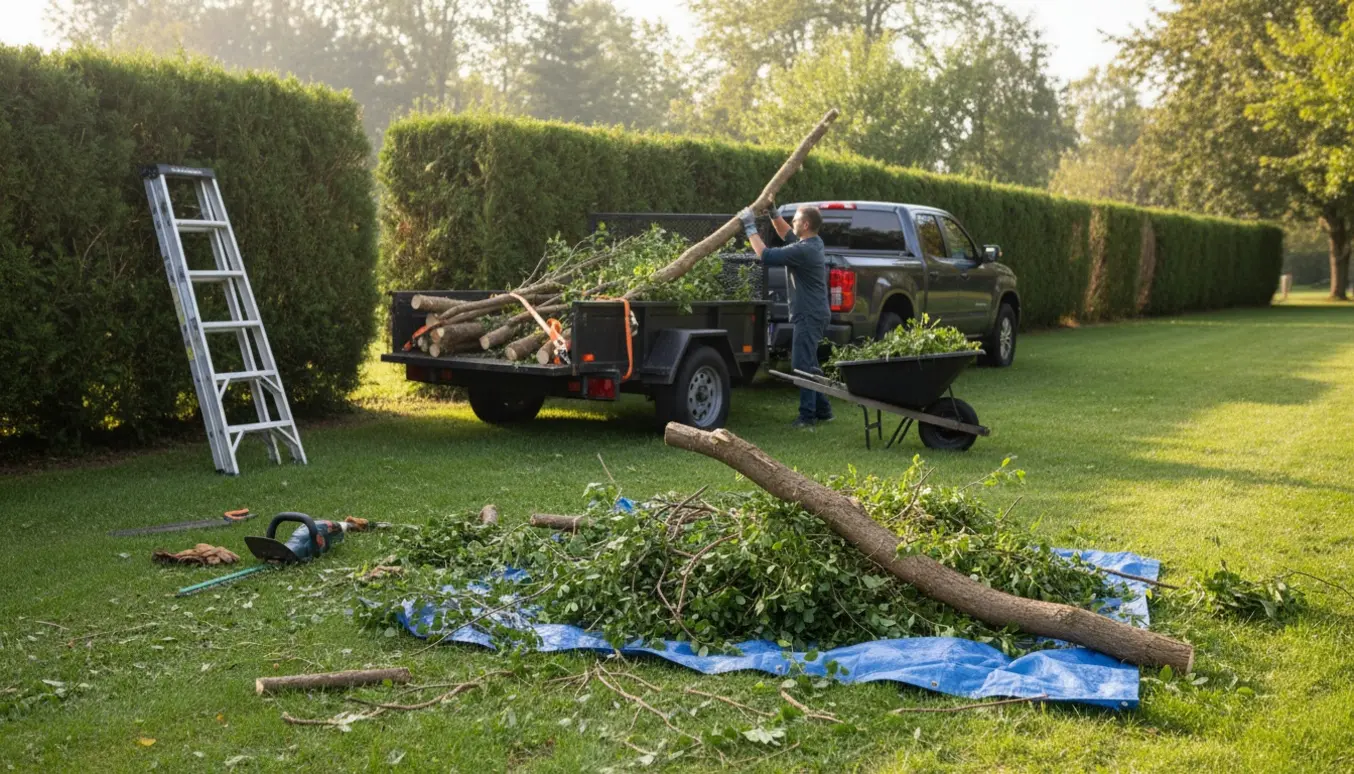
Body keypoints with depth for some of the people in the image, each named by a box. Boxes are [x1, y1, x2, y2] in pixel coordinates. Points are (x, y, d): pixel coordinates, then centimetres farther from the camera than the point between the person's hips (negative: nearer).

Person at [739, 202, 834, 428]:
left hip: (809, 315, -11)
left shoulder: (803, 250, -22)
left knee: (802, 365, -8)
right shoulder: (813, 242, 9)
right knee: (808, 364, 18)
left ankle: (808, 415, -6)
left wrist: (750, 228, -13)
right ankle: (822, 410, 24)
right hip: (814, 313, 11)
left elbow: (766, 255, -21)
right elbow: (788, 234, 28)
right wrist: (773, 213, 17)